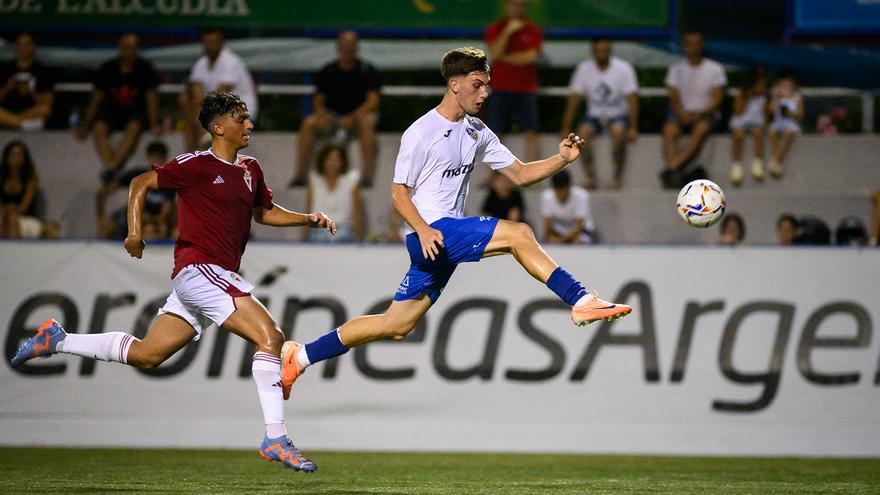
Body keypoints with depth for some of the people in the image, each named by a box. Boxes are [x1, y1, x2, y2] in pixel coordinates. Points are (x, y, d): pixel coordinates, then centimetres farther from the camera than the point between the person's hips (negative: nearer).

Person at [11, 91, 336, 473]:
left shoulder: (250, 170, 16)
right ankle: (275, 439, -22)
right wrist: (134, 231, -12)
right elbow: (142, 183, -2)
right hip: (198, 268, -9)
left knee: (146, 355, 13)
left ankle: (56, 340, 25)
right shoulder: (197, 165, -7)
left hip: (220, 276, 9)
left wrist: (309, 219, 18)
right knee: (269, 336, -20)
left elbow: (264, 212, 31)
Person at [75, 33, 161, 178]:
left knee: (134, 128, -35)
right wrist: (86, 126, 0)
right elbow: (97, 98, 0)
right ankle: (109, 167, -42)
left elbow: (151, 97, -9)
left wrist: (154, 125, -20)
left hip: (136, 111, -2)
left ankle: (113, 166, -44)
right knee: (99, 129, -29)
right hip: (112, 109, 2)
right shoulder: (108, 68, -6)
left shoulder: (145, 69, -10)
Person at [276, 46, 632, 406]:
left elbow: (520, 174, 14)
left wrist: (562, 158, -3)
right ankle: (582, 302, -20)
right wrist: (423, 229, -25)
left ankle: (301, 356, 15)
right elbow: (399, 193, -8)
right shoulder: (421, 133, -9)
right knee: (519, 234, -22)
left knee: (397, 326, 8)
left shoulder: (477, 132, 14)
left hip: (446, 240, 8)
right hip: (430, 232, -8)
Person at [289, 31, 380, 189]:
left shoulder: (367, 71, 0)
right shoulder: (327, 72, 7)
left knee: (367, 122, -36)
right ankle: (300, 175, -25)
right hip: (333, 116, 3)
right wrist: (323, 116, -15)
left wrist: (352, 118, -22)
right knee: (309, 123, -24)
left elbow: (373, 100, -8)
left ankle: (367, 175, -39)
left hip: (357, 117, -3)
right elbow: (319, 102, 8)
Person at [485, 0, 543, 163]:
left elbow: (531, 57, -10)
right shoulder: (495, 29, 4)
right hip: (500, 90, 1)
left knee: (531, 134, -7)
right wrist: (508, 31, -18)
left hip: (526, 91, -1)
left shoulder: (533, 30, 2)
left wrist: (504, 57, -6)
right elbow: (494, 53, -11)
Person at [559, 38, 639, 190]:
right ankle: (590, 176, -15)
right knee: (583, 132, -30)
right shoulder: (584, 68, -5)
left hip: (618, 115, -2)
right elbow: (574, 99, -6)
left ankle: (618, 176, -16)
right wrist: (566, 129, -12)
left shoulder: (623, 68, -10)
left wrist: (633, 128, -24)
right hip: (594, 116, 2)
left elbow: (632, 99, -14)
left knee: (618, 131, -35)